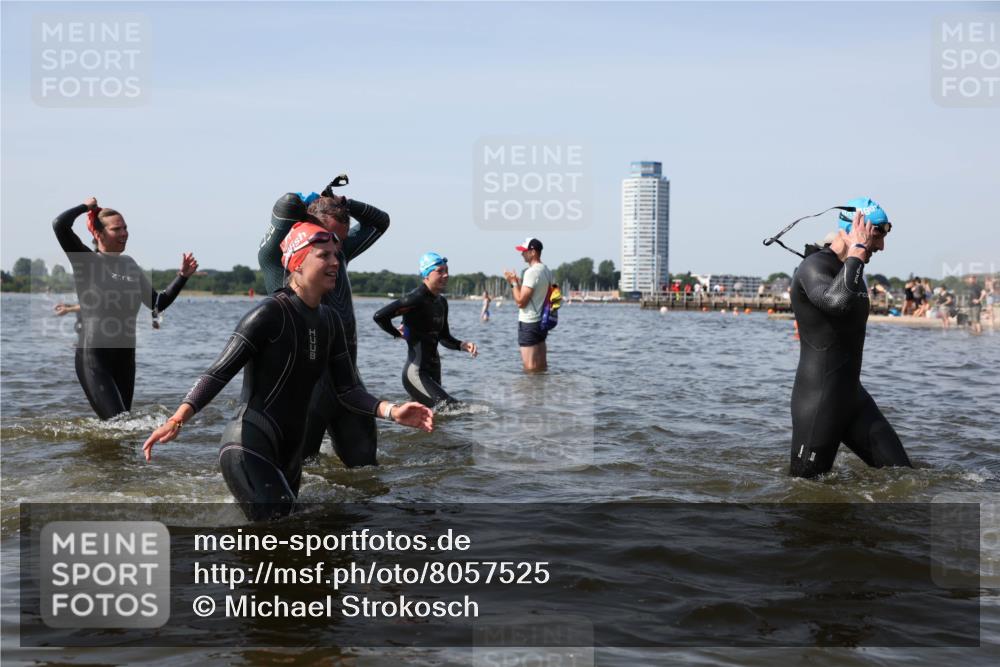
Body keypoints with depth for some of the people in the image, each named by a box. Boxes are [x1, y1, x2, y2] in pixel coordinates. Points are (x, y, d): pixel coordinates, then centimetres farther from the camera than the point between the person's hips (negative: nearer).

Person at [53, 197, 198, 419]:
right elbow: (60, 225, -20)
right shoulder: (86, 261, -5)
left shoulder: (129, 265, 13)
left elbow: (158, 303, 16)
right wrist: (86, 207, -2)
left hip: (125, 357, 6)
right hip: (93, 357, -6)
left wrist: (183, 275, 7)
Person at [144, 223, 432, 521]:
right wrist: (178, 418, -33)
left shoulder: (330, 320, 9)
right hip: (249, 449, -9)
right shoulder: (270, 314, -14)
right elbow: (219, 374, -18)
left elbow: (346, 390, 8)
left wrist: (391, 411, -9)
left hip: (290, 452, 9)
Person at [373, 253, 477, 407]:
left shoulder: (442, 302, 11)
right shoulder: (416, 300, -16)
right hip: (416, 372, -9)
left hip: (433, 371, 9)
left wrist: (462, 345, 0)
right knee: (452, 407, -20)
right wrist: (398, 334, -7)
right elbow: (380, 316, -22)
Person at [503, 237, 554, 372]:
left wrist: (514, 283, -8)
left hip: (529, 323, -9)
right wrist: (519, 283, 17)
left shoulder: (531, 272, -17)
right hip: (542, 321, 9)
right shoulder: (547, 271, 11)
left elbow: (520, 301, -20)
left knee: (530, 368, -6)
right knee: (542, 366, 12)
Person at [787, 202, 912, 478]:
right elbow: (838, 301, -38)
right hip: (818, 402, -9)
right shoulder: (814, 267, -16)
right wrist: (858, 250, -25)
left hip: (853, 396, 9)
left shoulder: (851, 270, 15)